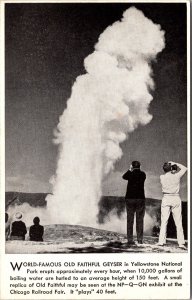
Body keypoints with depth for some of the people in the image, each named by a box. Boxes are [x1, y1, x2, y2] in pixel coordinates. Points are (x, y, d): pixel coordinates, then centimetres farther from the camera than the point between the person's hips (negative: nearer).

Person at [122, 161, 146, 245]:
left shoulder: (130, 174, -2)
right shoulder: (143, 174, 0)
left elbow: (124, 177, 17)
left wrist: (130, 170, 25)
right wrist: (138, 170, 22)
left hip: (129, 199, 0)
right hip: (140, 199, 1)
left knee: (130, 220, 3)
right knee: (139, 220, 6)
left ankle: (130, 240, 0)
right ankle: (140, 239, 4)